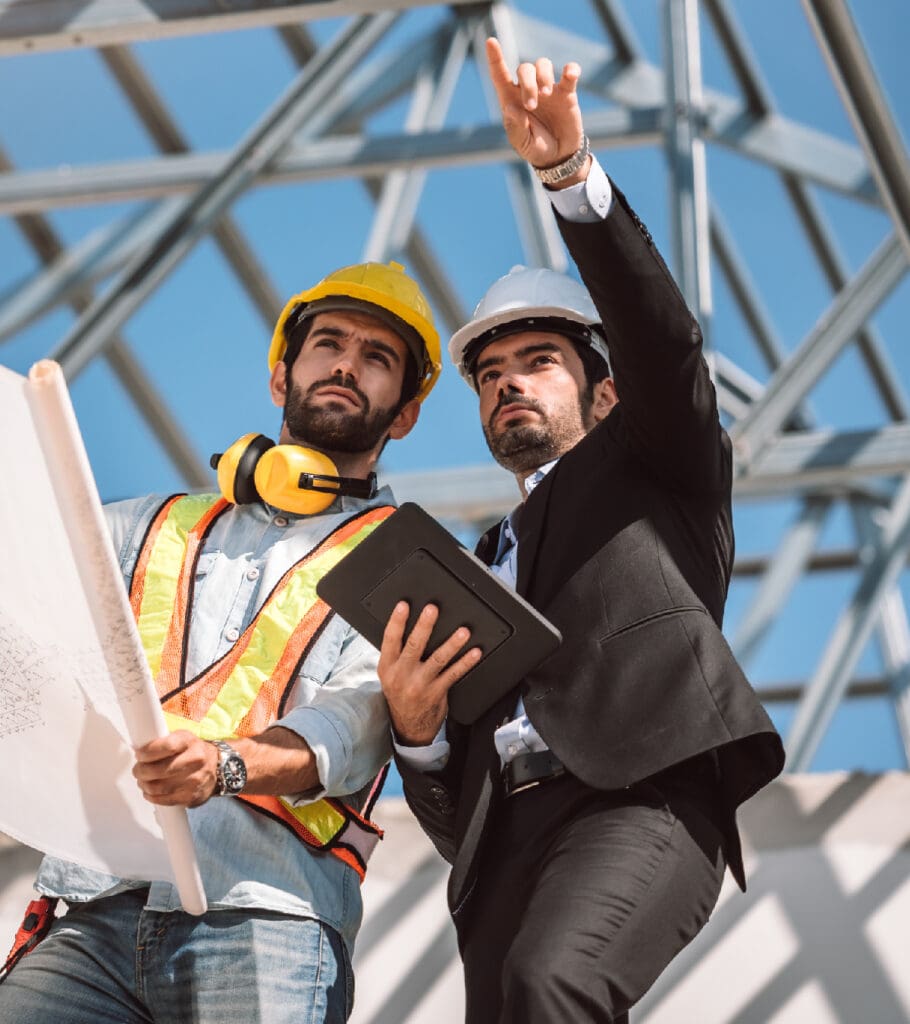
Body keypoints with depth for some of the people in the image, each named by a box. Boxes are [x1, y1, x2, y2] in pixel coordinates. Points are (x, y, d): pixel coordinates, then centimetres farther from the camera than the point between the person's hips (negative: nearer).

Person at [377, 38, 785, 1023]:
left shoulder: (651, 464, 24)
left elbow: (658, 332, 2)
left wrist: (569, 169, -12)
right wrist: (414, 723, 2)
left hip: (643, 799, -5)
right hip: (506, 840, 5)